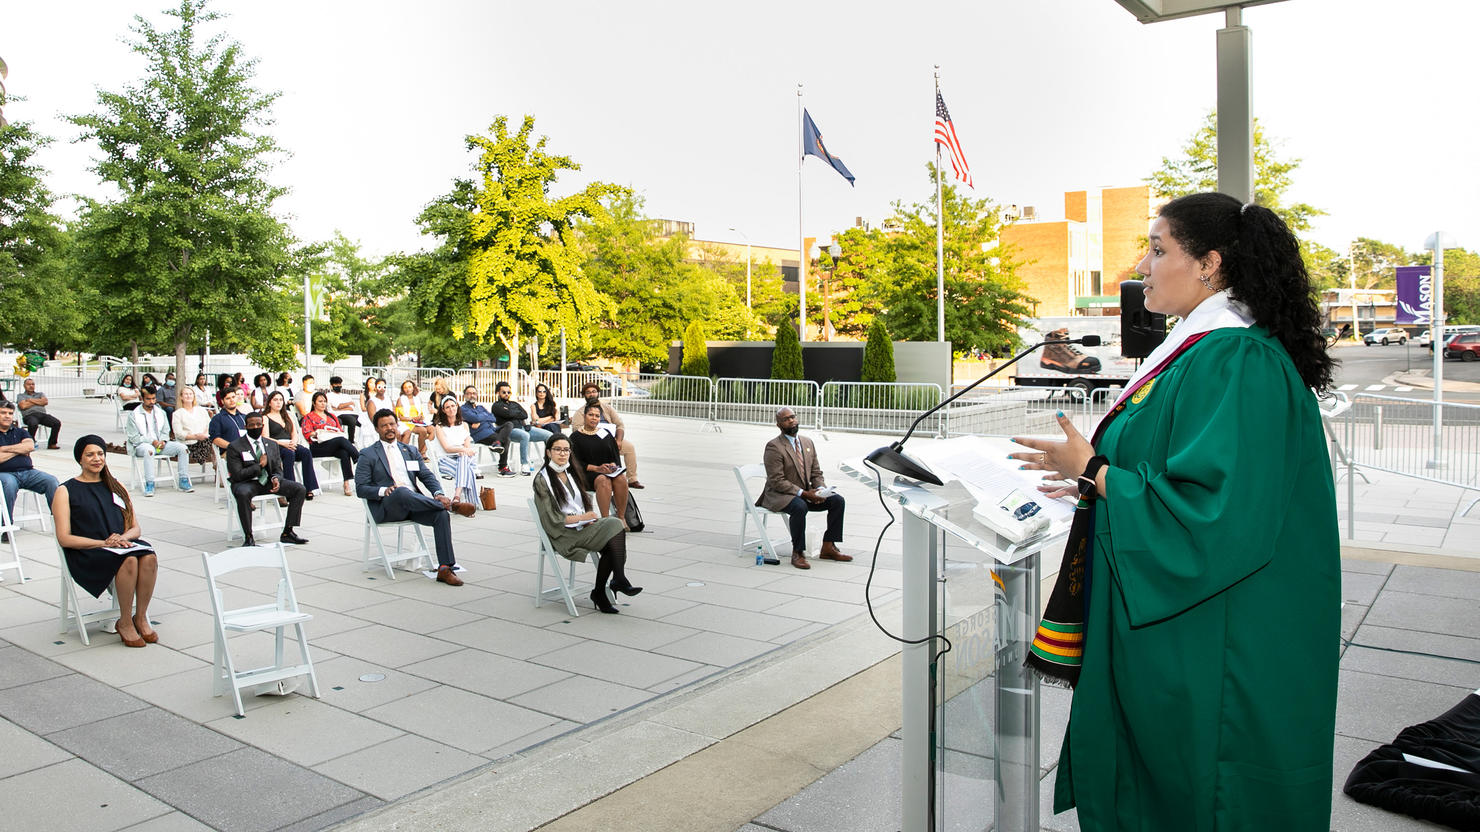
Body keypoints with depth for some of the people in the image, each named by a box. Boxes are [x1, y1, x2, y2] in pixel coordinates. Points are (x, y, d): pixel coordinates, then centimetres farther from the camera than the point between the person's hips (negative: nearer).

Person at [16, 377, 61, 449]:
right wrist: (38, 402, 9)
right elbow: (23, 406, 0)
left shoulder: (40, 394, 31)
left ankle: (52, 444, -20)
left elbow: (45, 402, 8)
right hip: (29, 415, -3)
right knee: (33, 424, -41)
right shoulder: (21, 396, 22)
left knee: (57, 423, -27)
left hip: (43, 414, 3)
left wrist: (31, 400, 6)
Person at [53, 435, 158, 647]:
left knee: (149, 557, -32)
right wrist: (103, 543, -16)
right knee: (129, 560, -36)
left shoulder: (116, 487, 21)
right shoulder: (65, 491, 8)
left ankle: (140, 617, -19)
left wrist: (123, 537, -8)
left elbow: (136, 528, 16)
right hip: (86, 554, -4)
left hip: (122, 544, 4)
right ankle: (125, 624, -21)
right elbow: (64, 539, -3)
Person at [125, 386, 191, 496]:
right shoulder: (134, 415, -2)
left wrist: (163, 441, -7)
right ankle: (149, 484, -38)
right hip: (141, 445, -5)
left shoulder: (160, 412, 14)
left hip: (160, 444, 5)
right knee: (149, 450, -41)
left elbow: (165, 431, 16)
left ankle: (183, 481, -14)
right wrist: (152, 441, -18)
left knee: (182, 447, -17)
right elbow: (134, 437, -7)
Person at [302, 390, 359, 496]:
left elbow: (341, 430, 22)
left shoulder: (332, 416, 32)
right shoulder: (309, 417, 18)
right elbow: (307, 433, 3)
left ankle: (348, 483, -44)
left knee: (344, 453, -34)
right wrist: (319, 433, -11)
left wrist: (338, 432, 0)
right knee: (341, 440, -35)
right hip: (318, 446, -4)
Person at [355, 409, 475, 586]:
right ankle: (451, 505, -28)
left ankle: (445, 568, -28)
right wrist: (384, 491, -17)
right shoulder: (368, 455, 12)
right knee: (402, 492, -40)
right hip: (386, 508, -4)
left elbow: (426, 475, 14)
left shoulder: (410, 450, 24)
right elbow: (360, 488, 3)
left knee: (441, 515, -27)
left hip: (414, 503, 4)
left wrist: (438, 493, -7)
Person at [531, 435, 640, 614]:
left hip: (583, 524, 7)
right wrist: (581, 517, -16)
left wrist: (589, 516, -2)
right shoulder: (542, 480, -5)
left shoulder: (572, 472, 16)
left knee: (615, 524, -23)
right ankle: (619, 580, -21)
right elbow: (552, 519, -10)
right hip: (563, 534, -7)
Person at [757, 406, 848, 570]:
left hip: (806, 493, 7)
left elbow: (816, 473, 12)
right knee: (800, 507, -37)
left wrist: (820, 489, -10)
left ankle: (828, 547, -1)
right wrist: (803, 493, -25)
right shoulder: (773, 447, -13)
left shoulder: (808, 443, 10)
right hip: (779, 495, -7)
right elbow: (777, 481, -19)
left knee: (838, 500, -9)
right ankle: (797, 553, -22)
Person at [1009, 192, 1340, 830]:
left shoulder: (1238, 363, -22)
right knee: (1146, 777, 21)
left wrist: (1094, 472, -19)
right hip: (1165, 625, 10)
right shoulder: (1200, 348, 10)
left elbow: (1215, 512, -28)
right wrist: (1101, 477, 8)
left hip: (1210, 644, -10)